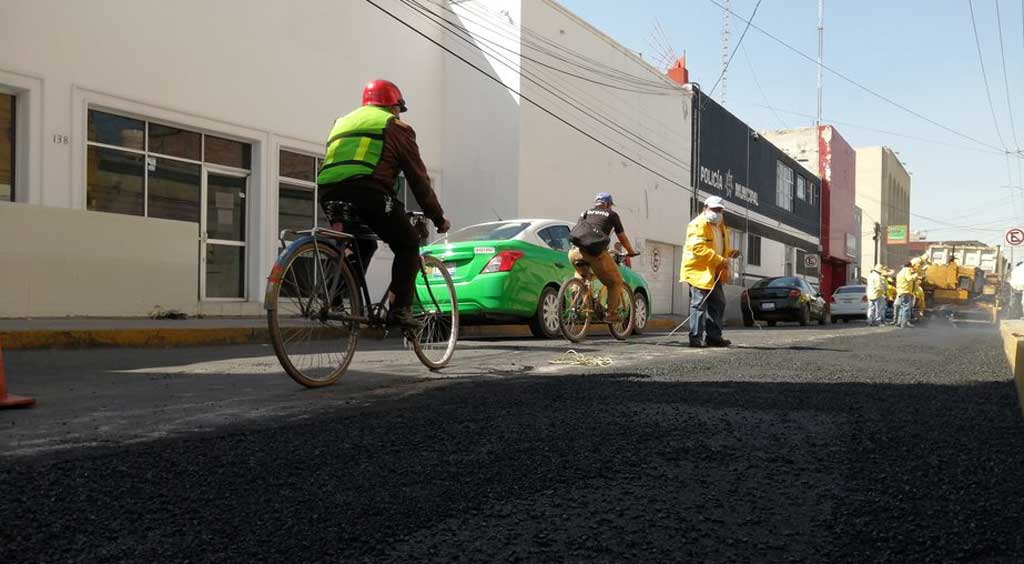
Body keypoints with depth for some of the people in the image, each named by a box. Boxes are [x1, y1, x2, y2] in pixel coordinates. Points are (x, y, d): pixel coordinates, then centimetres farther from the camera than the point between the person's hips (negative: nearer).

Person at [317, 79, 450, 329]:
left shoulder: (343, 121, 33)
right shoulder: (396, 127, 14)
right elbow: (418, 178, 11)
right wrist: (438, 218, 19)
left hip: (329, 194, 6)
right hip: (368, 192, -6)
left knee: (364, 243, 29)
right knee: (408, 245, 10)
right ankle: (400, 308, -3)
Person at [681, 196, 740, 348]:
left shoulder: (721, 226, 18)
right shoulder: (698, 225, -14)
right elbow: (698, 248, -25)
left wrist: (730, 253, 8)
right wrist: (719, 260, -27)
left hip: (714, 273, 9)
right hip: (699, 271, -9)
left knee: (718, 304, 11)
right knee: (699, 305, -8)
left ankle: (714, 336, 19)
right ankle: (696, 338, -4)